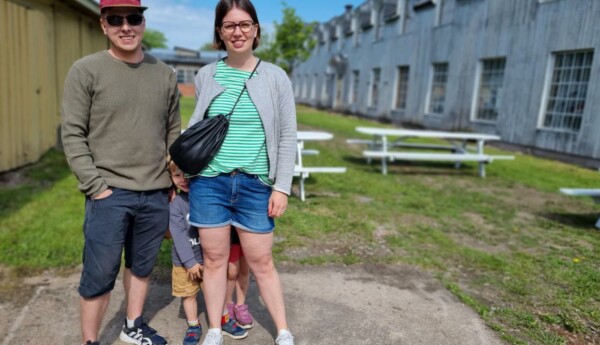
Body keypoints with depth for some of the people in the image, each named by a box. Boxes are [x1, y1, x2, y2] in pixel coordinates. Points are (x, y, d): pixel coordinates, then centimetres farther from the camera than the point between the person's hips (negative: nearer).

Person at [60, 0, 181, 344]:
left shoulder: (165, 74, 8)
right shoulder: (86, 71, -2)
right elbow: (73, 135, -5)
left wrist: (178, 181, 8)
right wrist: (96, 187, -11)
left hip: (156, 194, 4)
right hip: (109, 193, -3)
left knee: (142, 267, 16)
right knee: (100, 275, 3)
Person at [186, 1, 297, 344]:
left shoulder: (275, 77, -1)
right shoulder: (206, 75, 4)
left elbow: (287, 136, -1)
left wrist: (282, 187, -5)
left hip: (255, 185, -1)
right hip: (208, 182, 2)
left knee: (262, 263, 7)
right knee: (214, 259, 11)